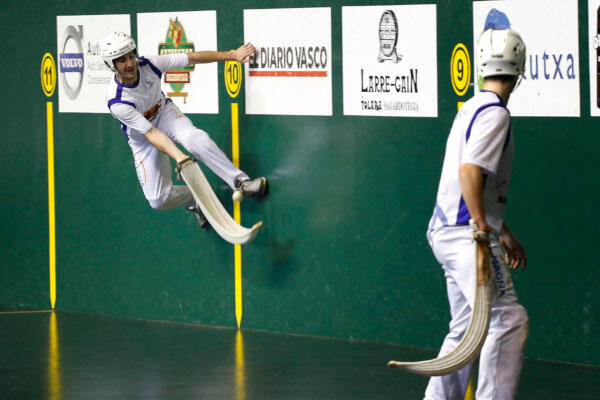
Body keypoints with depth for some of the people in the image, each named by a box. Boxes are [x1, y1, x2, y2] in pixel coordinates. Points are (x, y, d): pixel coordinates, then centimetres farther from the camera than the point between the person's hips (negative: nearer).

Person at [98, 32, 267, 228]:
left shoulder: (149, 65, -22)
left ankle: (241, 183, -32)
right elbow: (151, 134, -34)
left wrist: (232, 55, -12)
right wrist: (178, 157, -45)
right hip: (142, 140, -2)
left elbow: (192, 58, -12)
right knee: (158, 200, -11)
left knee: (194, 137, -32)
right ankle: (194, 196, 20)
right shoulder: (116, 102, -33)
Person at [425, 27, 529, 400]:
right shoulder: (494, 112, -11)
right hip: (465, 232, -10)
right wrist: (483, 229, -29)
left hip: (448, 231, 10)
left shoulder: (473, 108, 19)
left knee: (466, 328, 17)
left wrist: (505, 234, 32)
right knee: (509, 320, -14)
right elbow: (470, 170, -25)